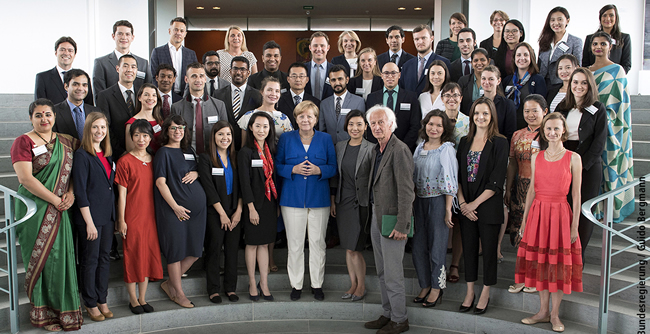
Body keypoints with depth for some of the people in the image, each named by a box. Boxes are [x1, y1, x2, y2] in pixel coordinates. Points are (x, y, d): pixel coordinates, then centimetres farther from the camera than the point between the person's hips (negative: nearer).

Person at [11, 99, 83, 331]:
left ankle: (64, 309, 19)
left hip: (60, 210, 4)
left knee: (61, 257, 6)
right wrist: (55, 200, -14)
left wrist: (71, 193, -5)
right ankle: (42, 313, 15)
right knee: (39, 259, 2)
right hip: (34, 208, -4)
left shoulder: (67, 142, 12)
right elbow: (25, 177, -13)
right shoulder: (23, 142, -4)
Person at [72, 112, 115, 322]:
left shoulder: (107, 155, 11)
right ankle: (90, 304, 18)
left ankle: (102, 301, 24)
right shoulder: (81, 155, -10)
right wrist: (89, 222, -16)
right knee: (90, 260, 4)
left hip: (107, 215, 7)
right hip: (90, 216, -7)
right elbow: (80, 191, -14)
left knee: (104, 258, 12)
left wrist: (115, 216, 11)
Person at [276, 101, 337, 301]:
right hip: (292, 199, 0)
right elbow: (277, 166, 6)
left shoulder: (326, 139, 6)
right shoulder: (286, 139, 6)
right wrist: (294, 169, -12)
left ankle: (317, 284, 18)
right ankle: (296, 284, 17)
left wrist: (318, 170, -13)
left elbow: (333, 168, 7)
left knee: (318, 243, 4)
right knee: (294, 244, 3)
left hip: (319, 199, 0)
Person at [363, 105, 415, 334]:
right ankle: (387, 313, 29)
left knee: (392, 273, -1)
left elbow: (407, 192, -20)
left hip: (392, 219, -9)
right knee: (382, 271, 17)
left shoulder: (399, 150, -16)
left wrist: (401, 226, -21)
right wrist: (374, 215, 12)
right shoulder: (377, 150, 12)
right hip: (376, 216, 9)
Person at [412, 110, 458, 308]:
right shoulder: (420, 148, 9)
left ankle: (437, 288, 18)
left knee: (436, 246, 3)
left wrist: (448, 210, -15)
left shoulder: (446, 149, -8)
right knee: (418, 246, 9)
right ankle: (425, 286, 24)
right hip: (419, 201, 6)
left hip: (438, 201, -6)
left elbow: (449, 182, -11)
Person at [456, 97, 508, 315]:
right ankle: (470, 292, 24)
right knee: (468, 247, 11)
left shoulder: (500, 143, -5)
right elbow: (457, 175, 6)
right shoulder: (465, 142, 9)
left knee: (488, 248, 6)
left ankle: (485, 294, 20)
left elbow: (496, 181, -11)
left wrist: (475, 203, -13)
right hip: (466, 206, 4)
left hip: (488, 206, -4)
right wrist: (462, 202, -6)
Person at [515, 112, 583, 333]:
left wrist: (575, 226, -6)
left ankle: (555, 314, 17)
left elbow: (576, 195, -3)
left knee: (559, 263, 3)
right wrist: (524, 220, 9)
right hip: (538, 213, 3)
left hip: (560, 213, -3)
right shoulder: (536, 158, 7)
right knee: (540, 261, 8)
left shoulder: (573, 158, -3)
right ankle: (543, 311, 21)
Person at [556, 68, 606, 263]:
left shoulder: (598, 109, 0)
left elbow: (599, 142, -5)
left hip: (588, 167, -3)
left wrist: (582, 165, -13)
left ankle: (578, 255, 10)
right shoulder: (562, 108, 12)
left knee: (584, 211, 0)